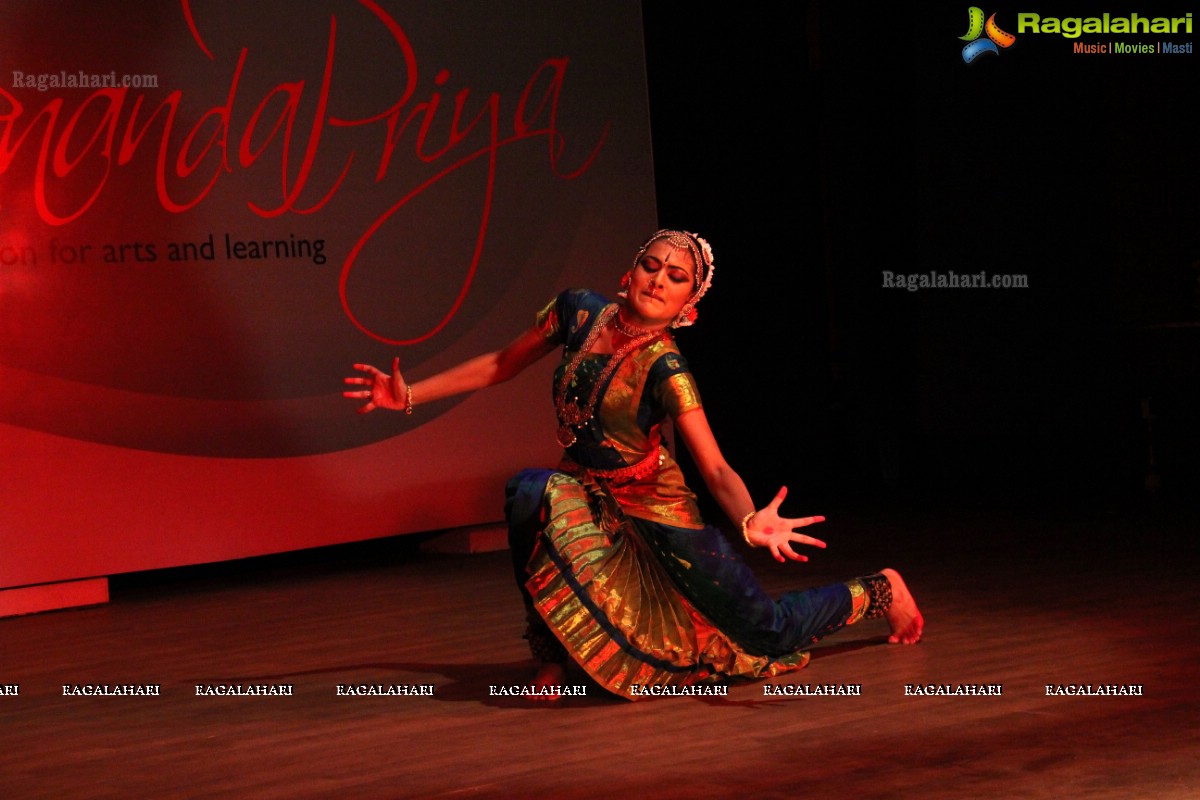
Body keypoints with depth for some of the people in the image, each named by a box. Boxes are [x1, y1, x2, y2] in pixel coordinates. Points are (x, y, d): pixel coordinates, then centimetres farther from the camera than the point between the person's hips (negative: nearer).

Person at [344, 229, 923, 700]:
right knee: (531, 492, -32)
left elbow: (715, 468, -26)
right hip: (586, 500, 4)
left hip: (656, 510, -4)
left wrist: (753, 522, -47)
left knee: (769, 634, -2)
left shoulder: (665, 370, -21)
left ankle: (877, 592, 29)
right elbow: (501, 365, 6)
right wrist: (409, 396, 4)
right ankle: (549, 656, -17)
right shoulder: (578, 312, -9)